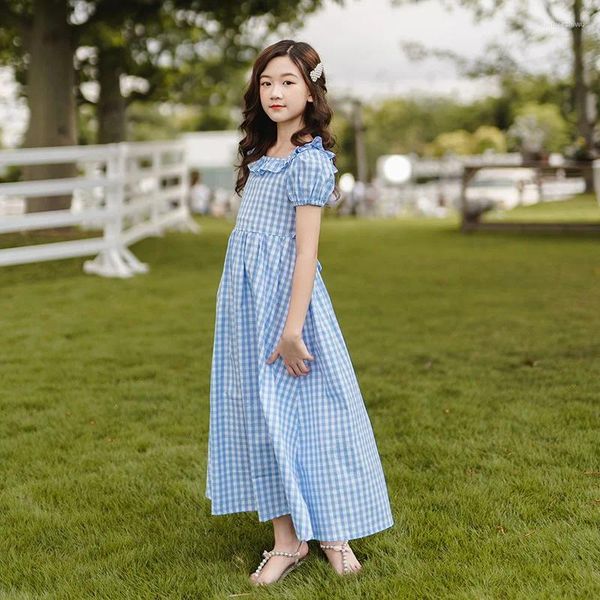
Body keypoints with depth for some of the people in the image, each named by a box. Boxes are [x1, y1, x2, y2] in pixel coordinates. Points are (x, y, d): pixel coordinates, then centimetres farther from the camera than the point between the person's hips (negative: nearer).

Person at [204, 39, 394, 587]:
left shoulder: (309, 159, -11)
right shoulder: (263, 154, 14)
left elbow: (306, 247, -16)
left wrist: (293, 326, -20)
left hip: (285, 298, -8)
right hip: (247, 298, 8)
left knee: (307, 411, 0)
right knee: (263, 417, 7)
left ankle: (333, 532, 15)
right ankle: (287, 539, 15)